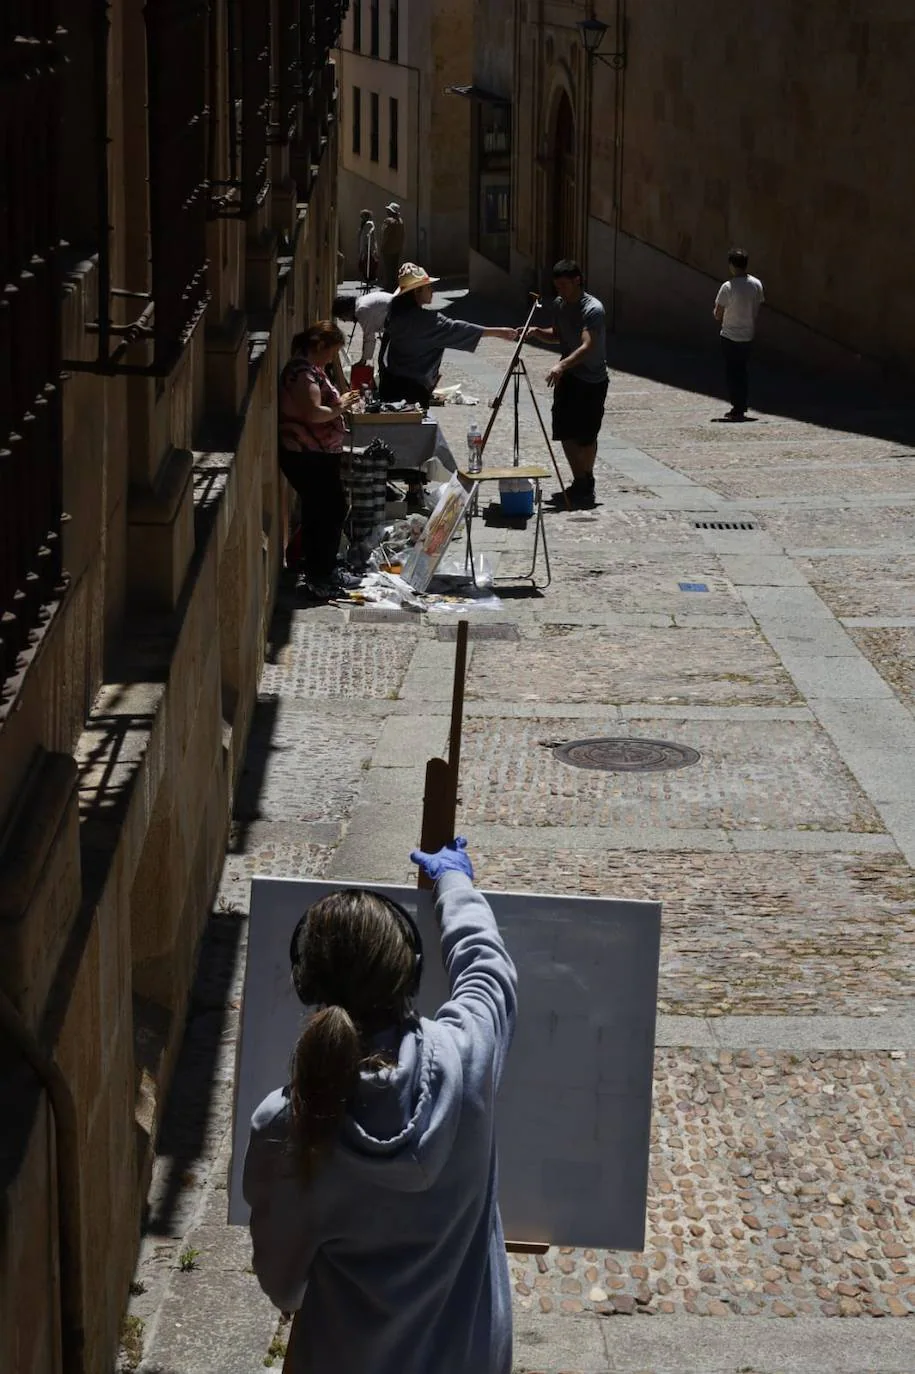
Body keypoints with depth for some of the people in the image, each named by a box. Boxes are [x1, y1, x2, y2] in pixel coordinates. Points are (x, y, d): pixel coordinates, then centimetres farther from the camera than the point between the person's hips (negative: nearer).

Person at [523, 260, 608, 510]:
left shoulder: (593, 309, -20)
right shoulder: (559, 304, 5)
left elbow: (587, 346, -31)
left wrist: (562, 365, -46)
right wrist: (538, 332, -2)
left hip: (591, 381, -7)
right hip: (568, 377, 7)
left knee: (585, 437, -4)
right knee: (566, 433, 9)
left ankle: (585, 487, 7)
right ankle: (580, 483, 20)